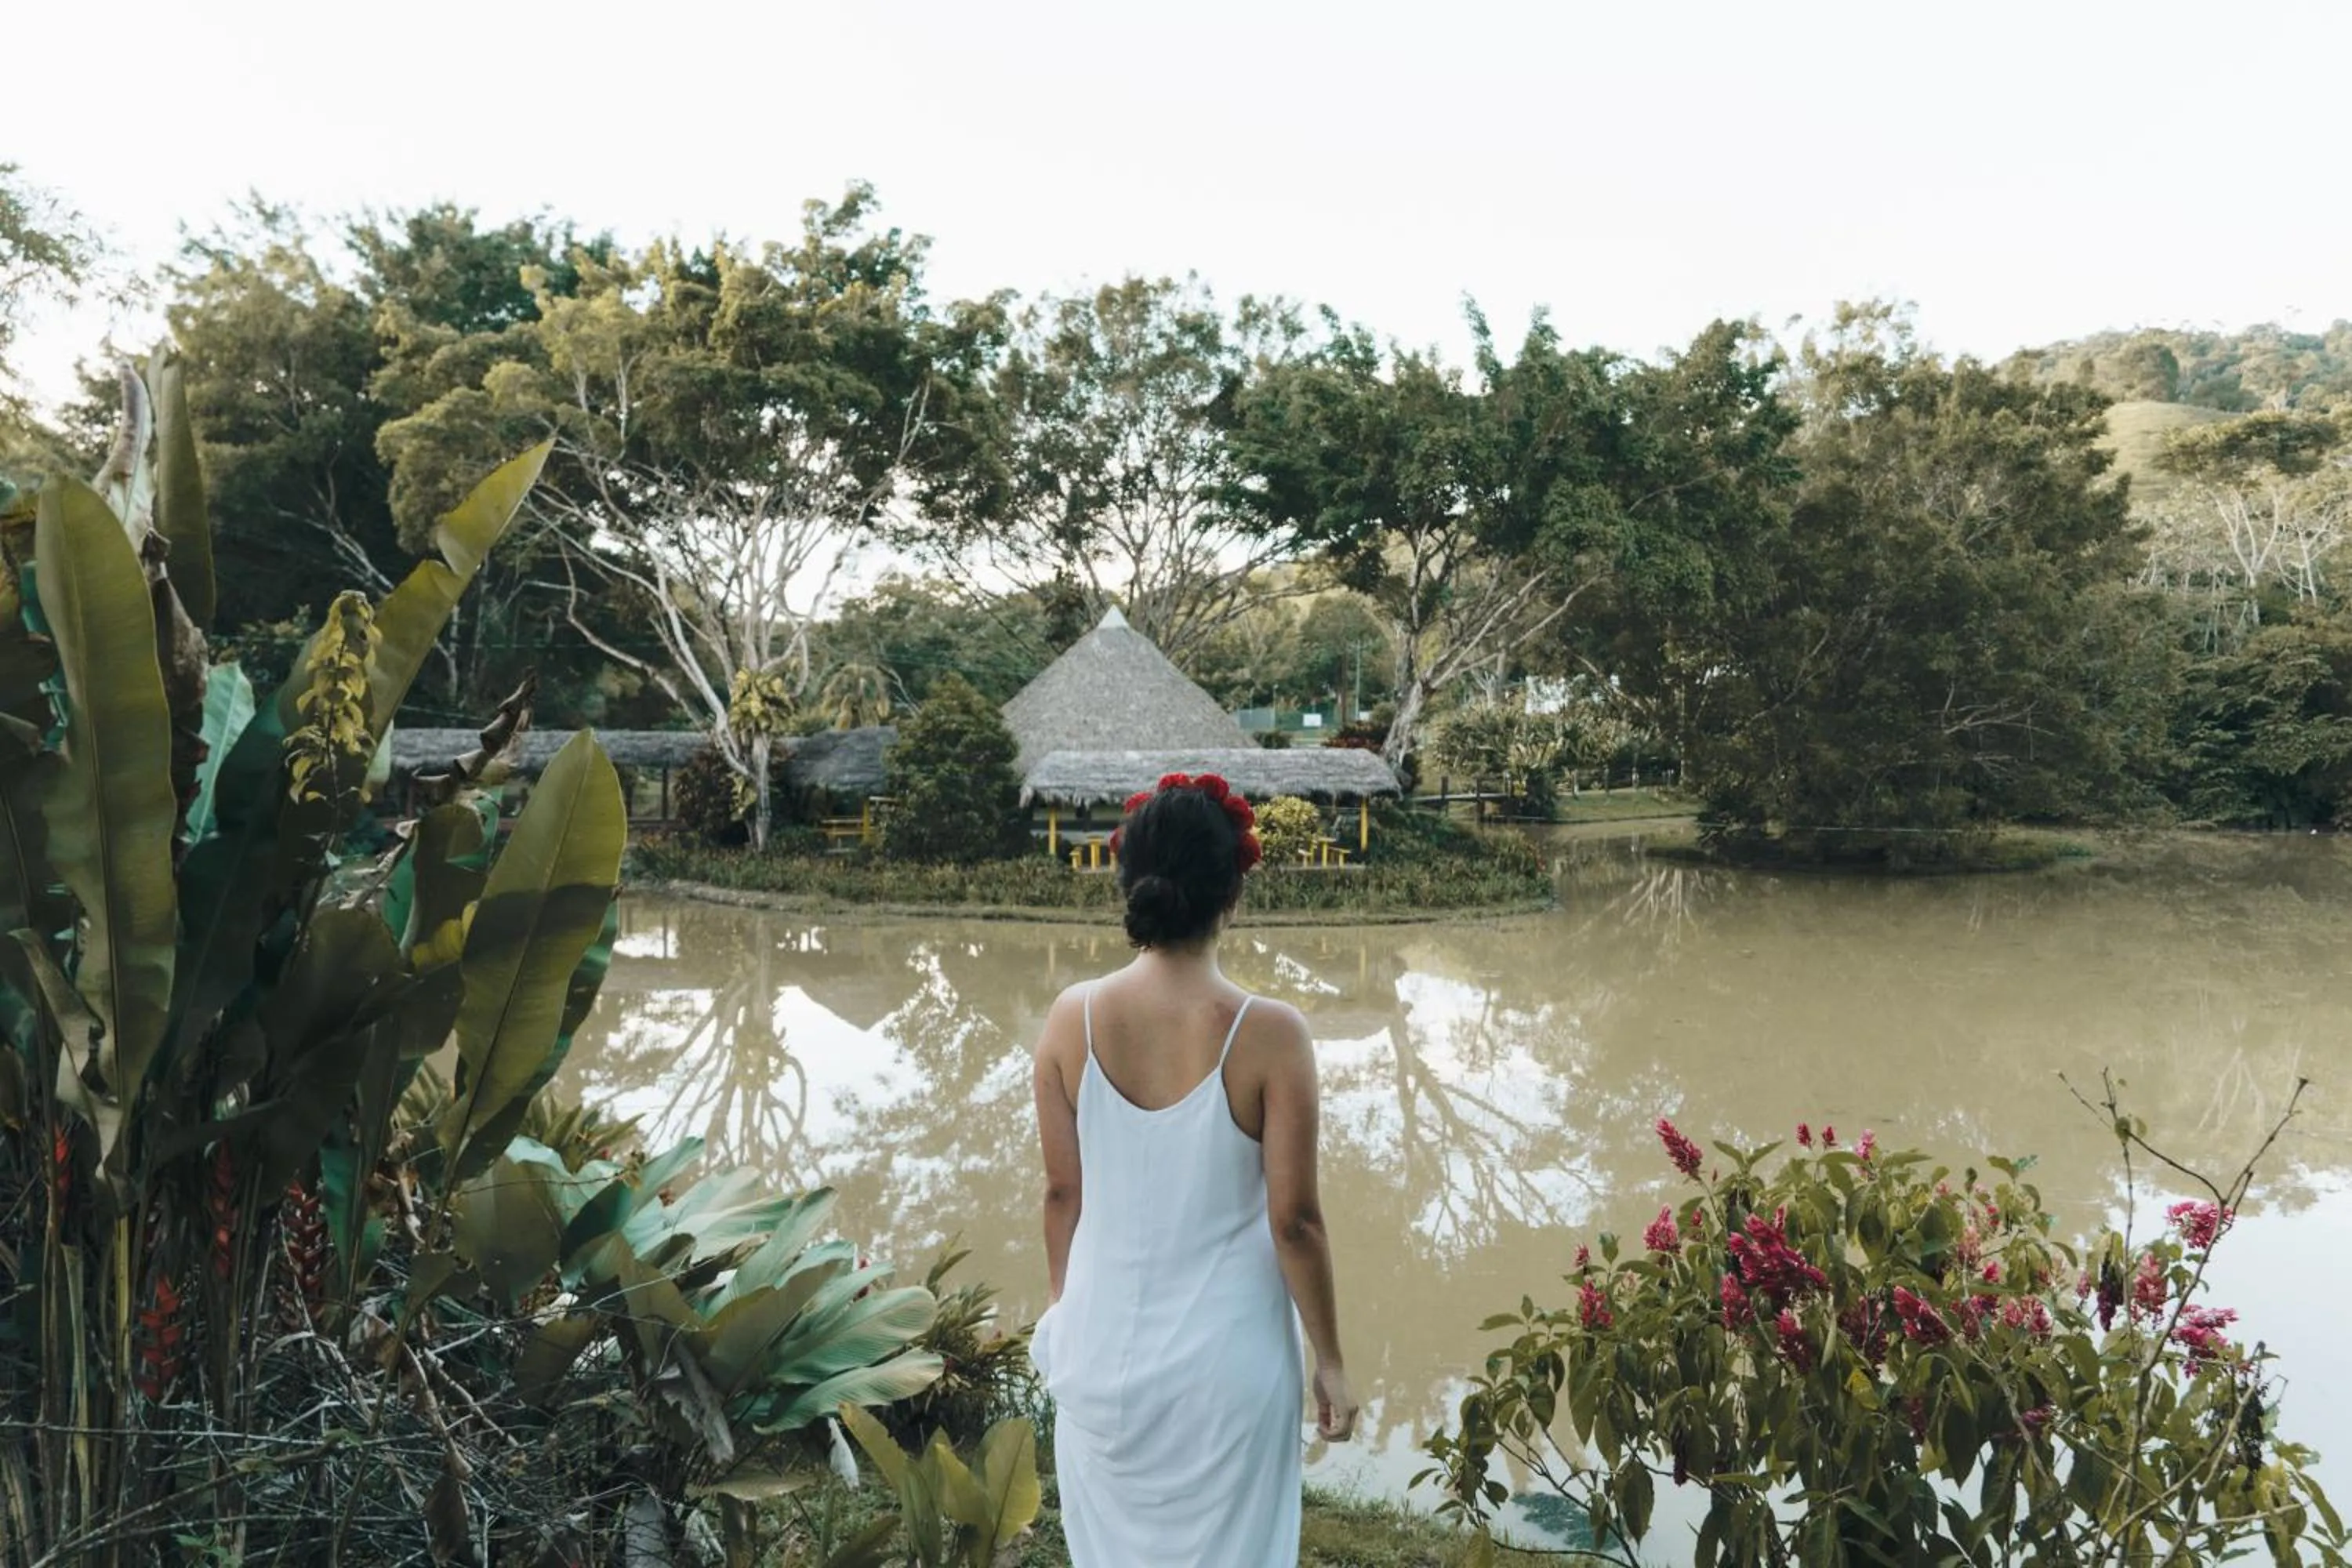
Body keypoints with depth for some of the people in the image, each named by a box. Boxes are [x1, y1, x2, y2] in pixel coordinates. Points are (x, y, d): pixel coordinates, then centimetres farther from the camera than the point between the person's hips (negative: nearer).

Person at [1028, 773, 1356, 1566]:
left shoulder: (1072, 1019, -13)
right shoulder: (1269, 1033, -21)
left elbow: (1062, 1193, -3)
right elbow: (1293, 1220, -15)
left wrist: (1064, 1311, 14)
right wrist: (1330, 1361, -1)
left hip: (1104, 1344, 3)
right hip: (1226, 1354, -2)